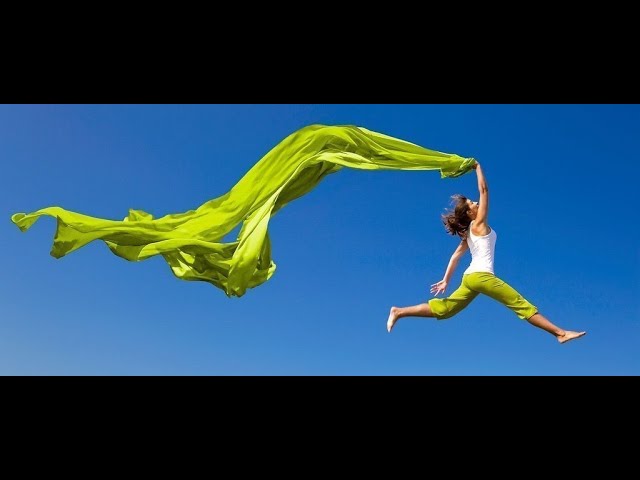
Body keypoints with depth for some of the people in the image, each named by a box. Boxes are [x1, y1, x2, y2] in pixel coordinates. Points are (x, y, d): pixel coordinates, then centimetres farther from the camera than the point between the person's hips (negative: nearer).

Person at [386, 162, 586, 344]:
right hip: (481, 275, -9)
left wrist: (446, 280, 16)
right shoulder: (478, 224, -1)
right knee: (522, 305, -7)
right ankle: (560, 333, -7)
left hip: (470, 276, 9)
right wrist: (478, 168, 8)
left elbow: (456, 255, 17)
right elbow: (484, 190, -2)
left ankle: (398, 312, 2)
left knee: (443, 309, 7)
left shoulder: (468, 232, 21)